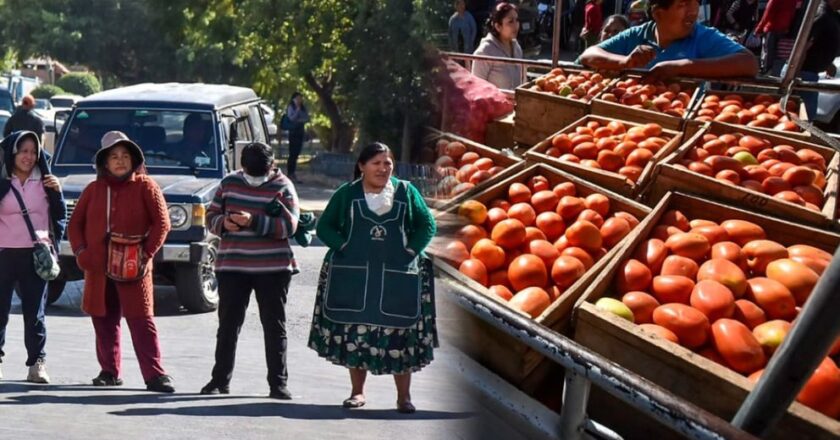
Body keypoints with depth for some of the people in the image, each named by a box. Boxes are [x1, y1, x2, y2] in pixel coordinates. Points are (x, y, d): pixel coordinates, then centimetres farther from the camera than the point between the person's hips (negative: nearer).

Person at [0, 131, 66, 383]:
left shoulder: (44, 182, 8)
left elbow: (60, 217, 11)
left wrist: (56, 192, -6)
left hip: (36, 254, 1)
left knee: (34, 311, 2)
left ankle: (37, 362, 5)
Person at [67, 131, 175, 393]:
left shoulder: (145, 186, -1)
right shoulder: (94, 189, 11)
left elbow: (162, 223, -5)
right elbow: (75, 224, 16)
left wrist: (147, 254, -12)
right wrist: (81, 252, 0)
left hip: (133, 269, -4)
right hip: (98, 268, 4)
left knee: (141, 322, -6)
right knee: (103, 322, 10)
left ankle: (155, 375, -6)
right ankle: (109, 371, 22)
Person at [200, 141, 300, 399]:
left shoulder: (283, 187, -2)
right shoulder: (229, 183, 7)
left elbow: (289, 226, -13)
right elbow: (212, 216, 10)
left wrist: (253, 221, -23)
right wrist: (223, 223, -13)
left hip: (273, 268, -2)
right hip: (232, 266, 3)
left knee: (274, 326, 3)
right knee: (228, 324, 8)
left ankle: (278, 383, 8)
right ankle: (220, 380, 18)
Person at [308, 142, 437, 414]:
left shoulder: (406, 192, 8)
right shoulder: (347, 194, 6)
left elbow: (427, 225, 10)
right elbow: (324, 226, 7)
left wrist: (410, 251, -3)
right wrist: (343, 247, -7)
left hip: (397, 277, 0)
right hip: (353, 276, 0)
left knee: (400, 335, -2)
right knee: (355, 333, 2)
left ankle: (404, 396, 6)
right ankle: (357, 391, 13)